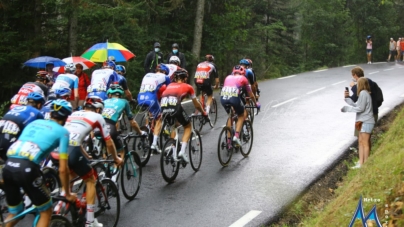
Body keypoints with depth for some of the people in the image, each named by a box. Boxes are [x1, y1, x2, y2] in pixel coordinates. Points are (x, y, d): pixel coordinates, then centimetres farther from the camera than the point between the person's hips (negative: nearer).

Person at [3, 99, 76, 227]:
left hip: (8, 166, 6)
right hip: (27, 168, -6)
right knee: (46, 211, 15)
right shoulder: (62, 131, 10)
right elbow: (63, 169, 7)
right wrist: (67, 193, 20)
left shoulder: (34, 122, 27)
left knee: (14, 214, 25)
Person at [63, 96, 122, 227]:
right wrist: (116, 158, 37)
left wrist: (85, 155, 52)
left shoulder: (73, 114, 30)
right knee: (90, 181, 16)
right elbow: (109, 143, 20)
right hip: (72, 150, -6)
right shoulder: (97, 117, 16)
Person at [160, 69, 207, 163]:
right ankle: (182, 151, 6)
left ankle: (174, 153, 24)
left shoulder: (169, 85, 31)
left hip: (163, 108, 4)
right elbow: (196, 104, 31)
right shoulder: (188, 87, 23)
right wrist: (204, 113, 48)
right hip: (175, 107, -4)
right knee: (188, 127, 22)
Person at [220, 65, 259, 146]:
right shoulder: (243, 78, 20)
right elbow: (251, 94, 29)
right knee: (242, 115, 23)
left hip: (223, 97, 4)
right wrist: (256, 103, 46)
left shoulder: (228, 77, 28)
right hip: (234, 97, -4)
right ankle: (236, 135, 5)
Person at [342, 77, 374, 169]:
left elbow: (360, 108, -16)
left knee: (365, 143, -5)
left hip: (366, 122, -10)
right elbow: (356, 105, 16)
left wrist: (346, 108, -10)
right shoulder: (365, 93, 15)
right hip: (363, 121, 10)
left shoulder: (363, 93, -14)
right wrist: (347, 98, 14)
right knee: (361, 142, 10)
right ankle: (361, 163, 12)